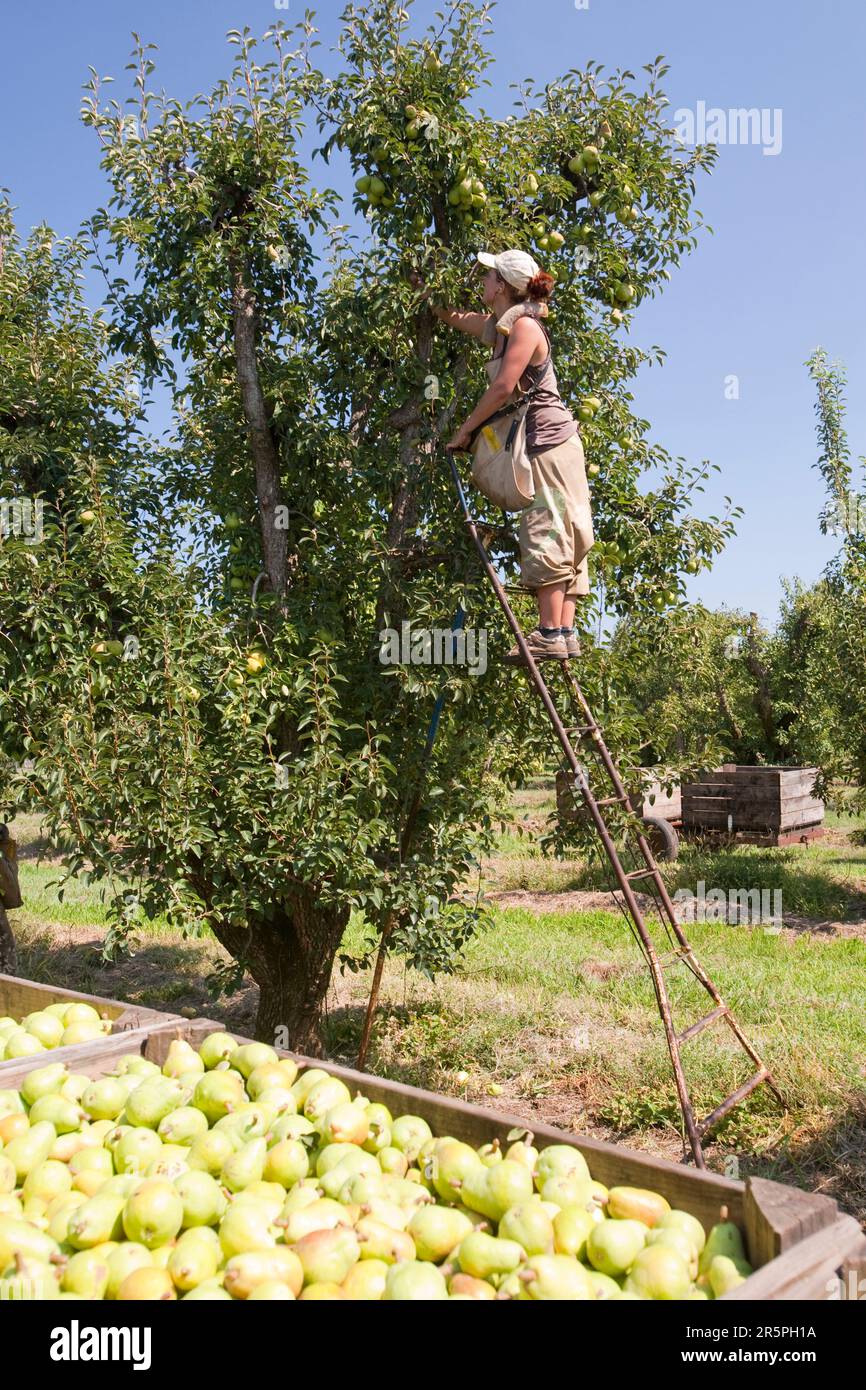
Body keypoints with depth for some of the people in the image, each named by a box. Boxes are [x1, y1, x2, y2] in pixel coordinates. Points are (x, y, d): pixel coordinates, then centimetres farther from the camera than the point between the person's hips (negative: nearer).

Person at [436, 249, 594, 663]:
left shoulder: (525, 325, -9)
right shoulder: (499, 325, 17)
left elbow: (502, 389, -17)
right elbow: (451, 316, 32)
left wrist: (465, 429, -9)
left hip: (549, 442, -9)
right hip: (537, 444, 9)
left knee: (547, 535, -14)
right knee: (561, 539, 2)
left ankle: (550, 635, -17)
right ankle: (564, 633, 1)